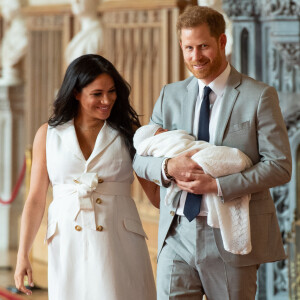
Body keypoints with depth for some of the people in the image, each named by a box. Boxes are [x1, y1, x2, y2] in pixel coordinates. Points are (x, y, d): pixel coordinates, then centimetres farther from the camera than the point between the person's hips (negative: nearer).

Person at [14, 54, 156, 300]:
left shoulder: (129, 132, 6)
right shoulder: (48, 135, 7)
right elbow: (36, 199, 7)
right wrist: (22, 255, 2)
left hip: (119, 242, 0)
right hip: (69, 246, 1)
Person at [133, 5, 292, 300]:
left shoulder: (259, 96, -3)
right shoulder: (170, 95, 10)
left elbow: (280, 165, -8)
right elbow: (140, 158, 10)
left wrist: (218, 184, -17)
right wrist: (168, 167, -13)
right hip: (177, 234, 3)